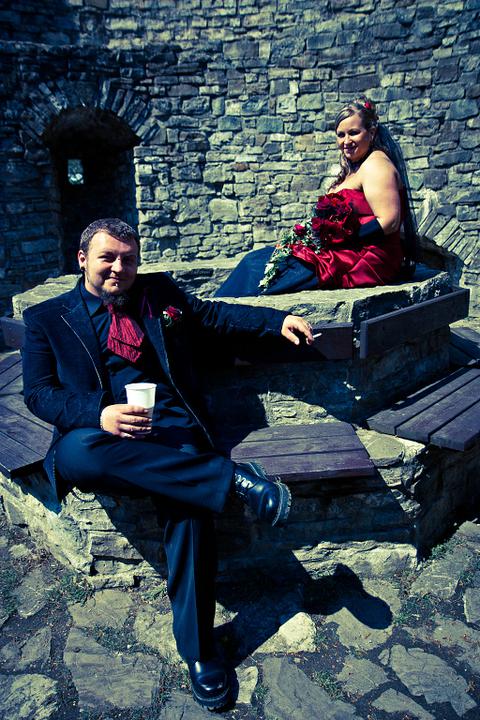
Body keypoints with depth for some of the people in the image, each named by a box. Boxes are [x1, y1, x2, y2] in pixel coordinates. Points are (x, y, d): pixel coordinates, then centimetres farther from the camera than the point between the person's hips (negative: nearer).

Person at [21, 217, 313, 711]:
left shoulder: (161, 293, 20)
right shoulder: (46, 318, 12)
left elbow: (216, 315, 18)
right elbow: (39, 393, 3)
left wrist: (278, 321, 0)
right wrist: (100, 414, -17)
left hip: (170, 428, 1)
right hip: (97, 432, 0)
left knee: (190, 507, -27)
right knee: (75, 453, -37)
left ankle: (198, 651, -10)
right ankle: (232, 478, -31)